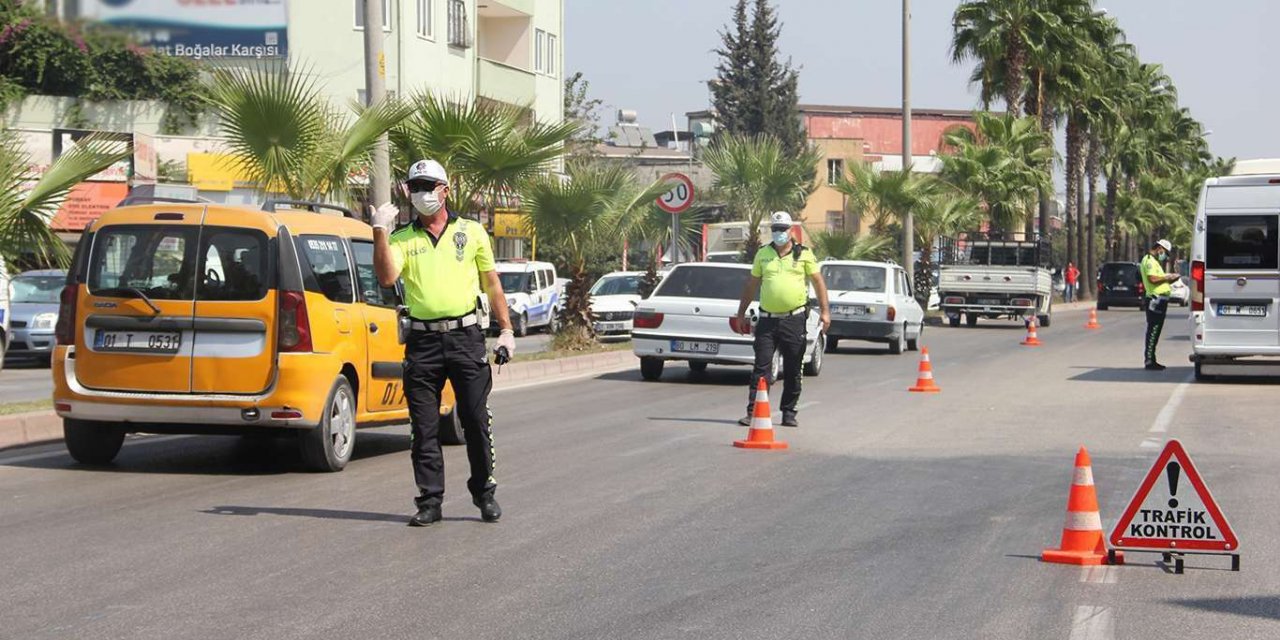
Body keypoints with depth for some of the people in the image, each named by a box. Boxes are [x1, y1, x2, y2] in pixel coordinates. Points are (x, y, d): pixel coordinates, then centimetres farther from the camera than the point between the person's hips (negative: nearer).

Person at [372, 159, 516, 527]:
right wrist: (380, 231, -15)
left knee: (476, 420, 1)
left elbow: (492, 284, 12)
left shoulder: (471, 232, 10)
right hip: (422, 341, 1)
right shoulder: (402, 239, 8)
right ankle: (429, 500, 8)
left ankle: (484, 493, 15)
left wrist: (506, 330, 6)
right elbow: (386, 278, -10)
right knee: (424, 427, 2)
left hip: (466, 336, -1)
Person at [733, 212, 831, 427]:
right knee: (761, 368, -3)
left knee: (793, 371, 5)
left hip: (794, 320, -1)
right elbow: (751, 286, 15)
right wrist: (741, 314, 14)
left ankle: (789, 413, 14)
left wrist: (825, 311, -5)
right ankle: (753, 412, -4)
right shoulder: (763, 254, 9)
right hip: (767, 320, 1)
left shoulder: (804, 254, 3)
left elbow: (818, 282, 4)